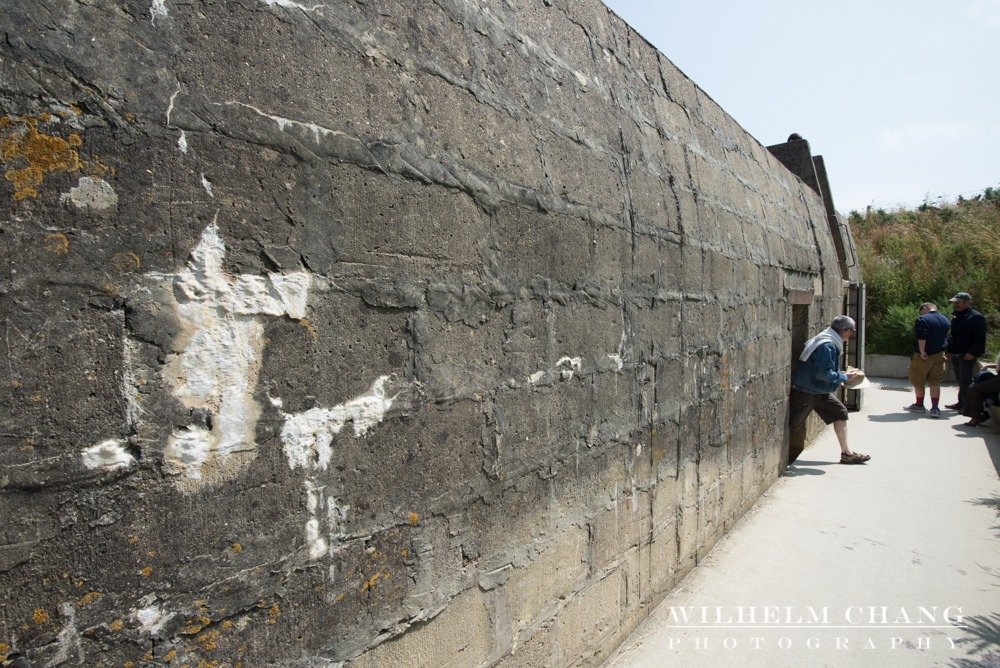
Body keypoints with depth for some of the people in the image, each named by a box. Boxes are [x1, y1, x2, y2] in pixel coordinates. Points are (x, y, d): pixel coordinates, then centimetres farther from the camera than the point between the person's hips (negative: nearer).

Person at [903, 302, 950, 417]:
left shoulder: (922, 319, -13)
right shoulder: (946, 320, 10)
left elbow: (921, 338, -23)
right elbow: (948, 338, 16)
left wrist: (922, 352, -19)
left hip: (923, 356, -6)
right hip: (939, 355, 6)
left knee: (918, 381, 10)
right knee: (935, 383, 9)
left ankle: (919, 405, 20)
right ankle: (935, 408, 4)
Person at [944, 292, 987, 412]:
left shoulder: (976, 317, -10)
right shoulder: (956, 316, 16)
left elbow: (980, 338, -15)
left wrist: (972, 352, -20)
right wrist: (949, 349, 15)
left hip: (967, 356, -8)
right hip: (955, 354, 8)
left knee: (965, 381, -6)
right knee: (961, 380, 14)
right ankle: (961, 403, 22)